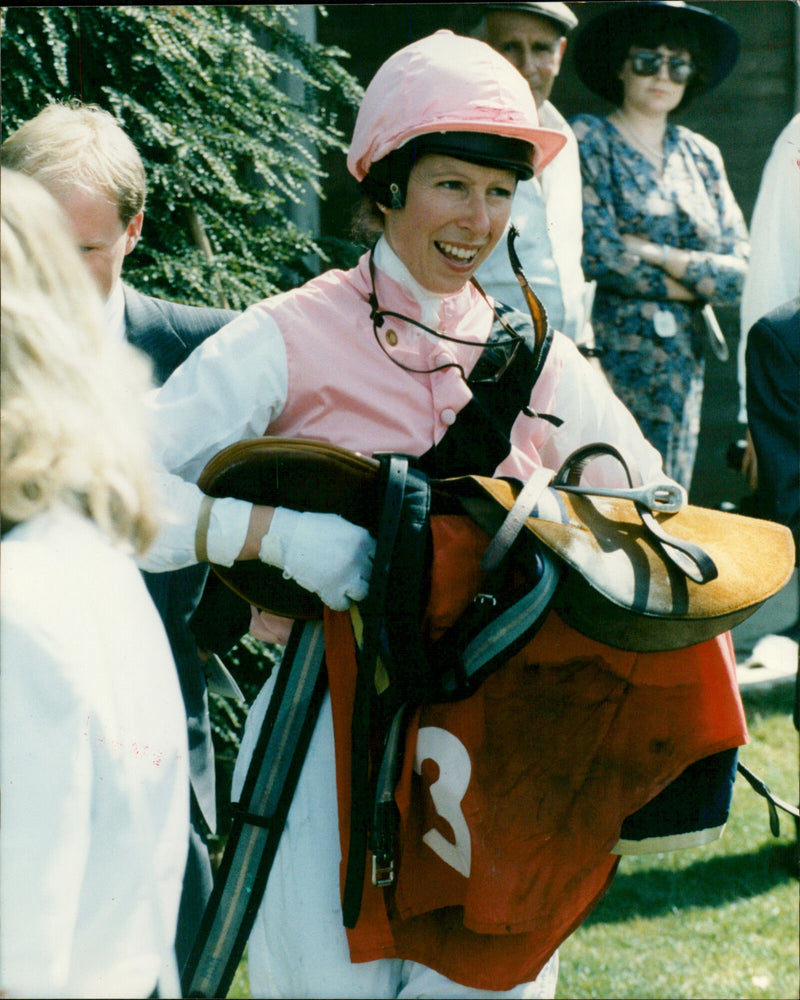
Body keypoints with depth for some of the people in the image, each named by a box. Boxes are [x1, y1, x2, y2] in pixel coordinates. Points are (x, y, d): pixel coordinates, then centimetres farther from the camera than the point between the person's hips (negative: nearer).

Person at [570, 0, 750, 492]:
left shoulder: (702, 156, 14)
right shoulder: (588, 139, -1)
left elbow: (741, 272, 4)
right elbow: (598, 257, -12)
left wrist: (654, 254, -9)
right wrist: (694, 284, -4)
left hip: (681, 361, 5)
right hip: (610, 356, -5)